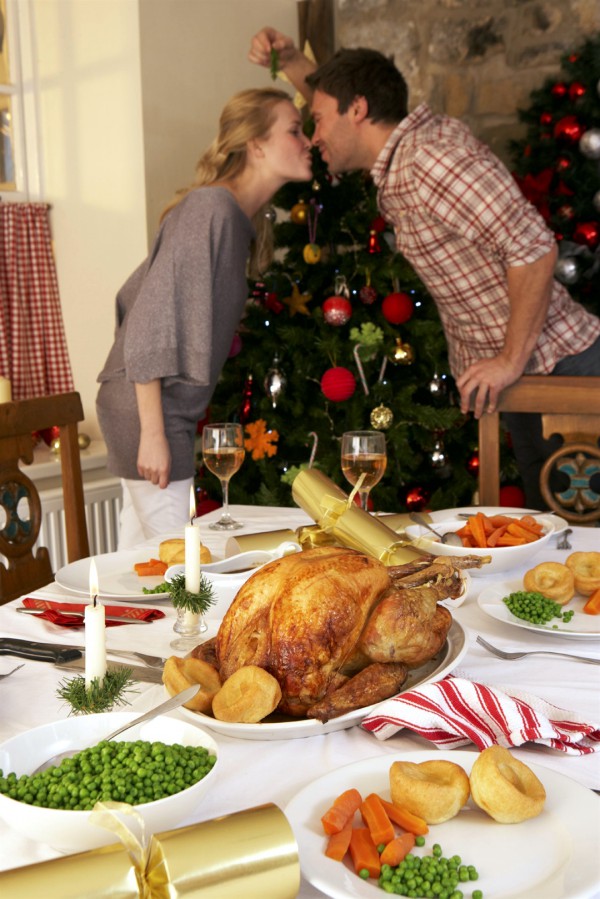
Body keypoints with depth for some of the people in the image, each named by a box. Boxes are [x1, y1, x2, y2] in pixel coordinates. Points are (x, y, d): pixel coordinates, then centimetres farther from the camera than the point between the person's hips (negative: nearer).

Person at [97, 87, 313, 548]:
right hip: (147, 407, -9)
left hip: (166, 407, 9)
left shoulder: (241, 216, 12)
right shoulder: (211, 207, -16)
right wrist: (153, 432, -21)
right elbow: (152, 316, -21)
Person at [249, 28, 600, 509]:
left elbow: (535, 247, -27)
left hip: (557, 366, -10)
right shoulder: (416, 133, 9)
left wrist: (512, 360, -23)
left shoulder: (432, 160, -22)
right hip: (531, 371, 10)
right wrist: (289, 59, 17)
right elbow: (336, 92, 31)